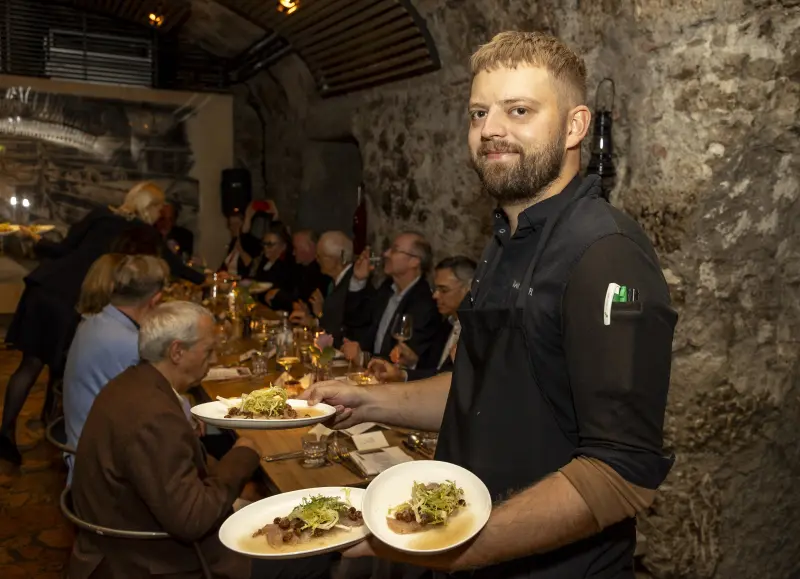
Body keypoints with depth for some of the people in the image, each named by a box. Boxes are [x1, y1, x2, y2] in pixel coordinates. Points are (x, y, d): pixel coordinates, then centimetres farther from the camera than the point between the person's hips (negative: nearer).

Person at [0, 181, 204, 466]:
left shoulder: (101, 214, 12)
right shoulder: (146, 234, 5)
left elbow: (63, 250, 5)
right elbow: (175, 267, 16)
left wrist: (38, 241, 24)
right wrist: (205, 279, 31)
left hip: (46, 288, 4)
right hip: (77, 301, -3)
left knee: (30, 363, 11)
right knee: (61, 366, 15)